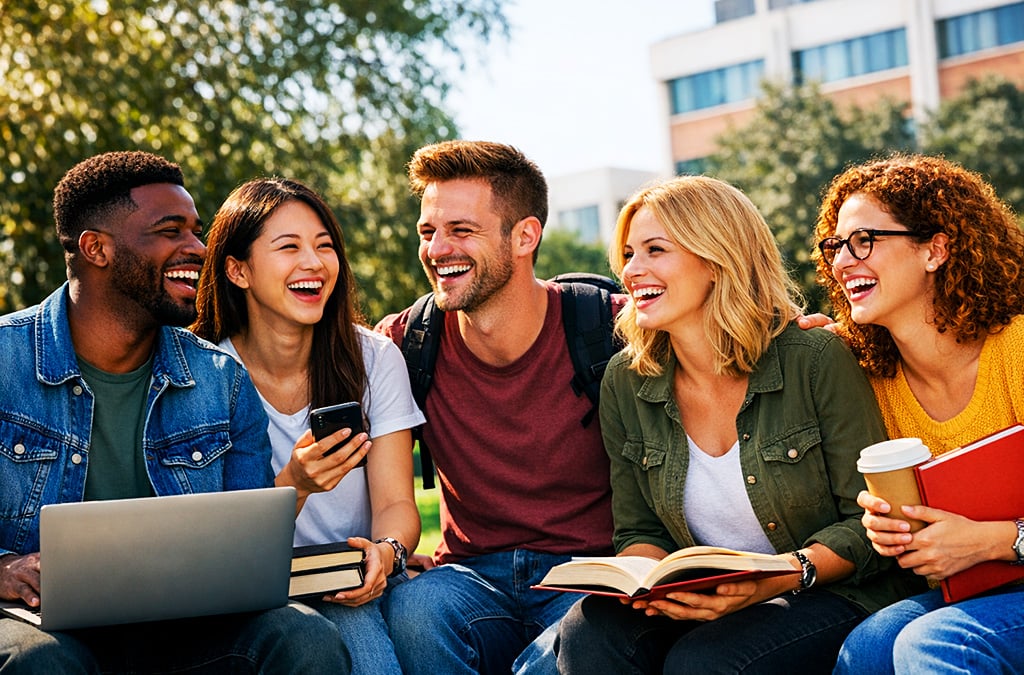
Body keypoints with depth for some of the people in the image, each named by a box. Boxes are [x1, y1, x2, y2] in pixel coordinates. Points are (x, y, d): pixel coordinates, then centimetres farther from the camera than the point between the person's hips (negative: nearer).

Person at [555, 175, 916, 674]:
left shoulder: (816, 360, -11)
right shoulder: (625, 382, 1)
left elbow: (870, 520, -7)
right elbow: (639, 531, 8)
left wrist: (777, 577, -24)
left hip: (829, 597, -3)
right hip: (696, 603, 3)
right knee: (587, 633, -26)